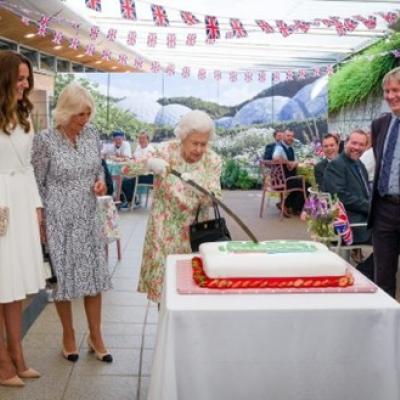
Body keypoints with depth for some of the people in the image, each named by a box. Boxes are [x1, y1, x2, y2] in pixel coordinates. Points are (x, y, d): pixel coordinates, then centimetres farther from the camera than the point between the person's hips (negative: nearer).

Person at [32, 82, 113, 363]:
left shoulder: (92, 134, 0)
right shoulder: (45, 141, -14)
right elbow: (37, 184, -8)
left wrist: (100, 181, -7)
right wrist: (41, 221, -8)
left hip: (89, 217, 4)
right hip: (60, 219, -4)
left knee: (95, 274, 8)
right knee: (64, 275, 7)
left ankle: (96, 336, 23)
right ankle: (68, 335, 27)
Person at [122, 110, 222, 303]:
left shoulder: (212, 160, -6)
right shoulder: (167, 151, -10)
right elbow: (126, 169, -14)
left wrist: (198, 184, -33)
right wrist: (149, 163, -35)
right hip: (164, 229, -1)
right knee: (162, 278, 6)